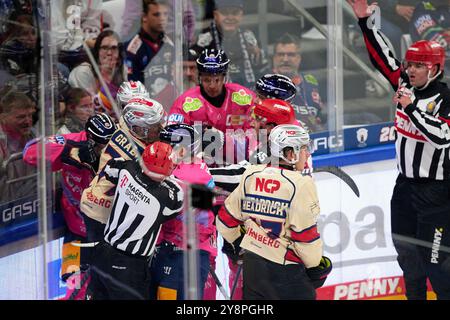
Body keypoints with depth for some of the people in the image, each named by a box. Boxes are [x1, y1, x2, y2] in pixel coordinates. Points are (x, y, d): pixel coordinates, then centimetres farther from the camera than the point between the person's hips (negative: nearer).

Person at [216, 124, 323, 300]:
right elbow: (305, 234, -15)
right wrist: (315, 264, 0)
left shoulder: (251, 176, 5)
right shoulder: (300, 184, -15)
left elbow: (226, 219, 12)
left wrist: (240, 243, 28)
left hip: (252, 264, 7)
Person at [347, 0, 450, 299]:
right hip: (406, 184, 7)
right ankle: (415, 296, 30)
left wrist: (412, 106, -27)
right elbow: (381, 57, 6)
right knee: (406, 252, 16)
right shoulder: (406, 86, 3)